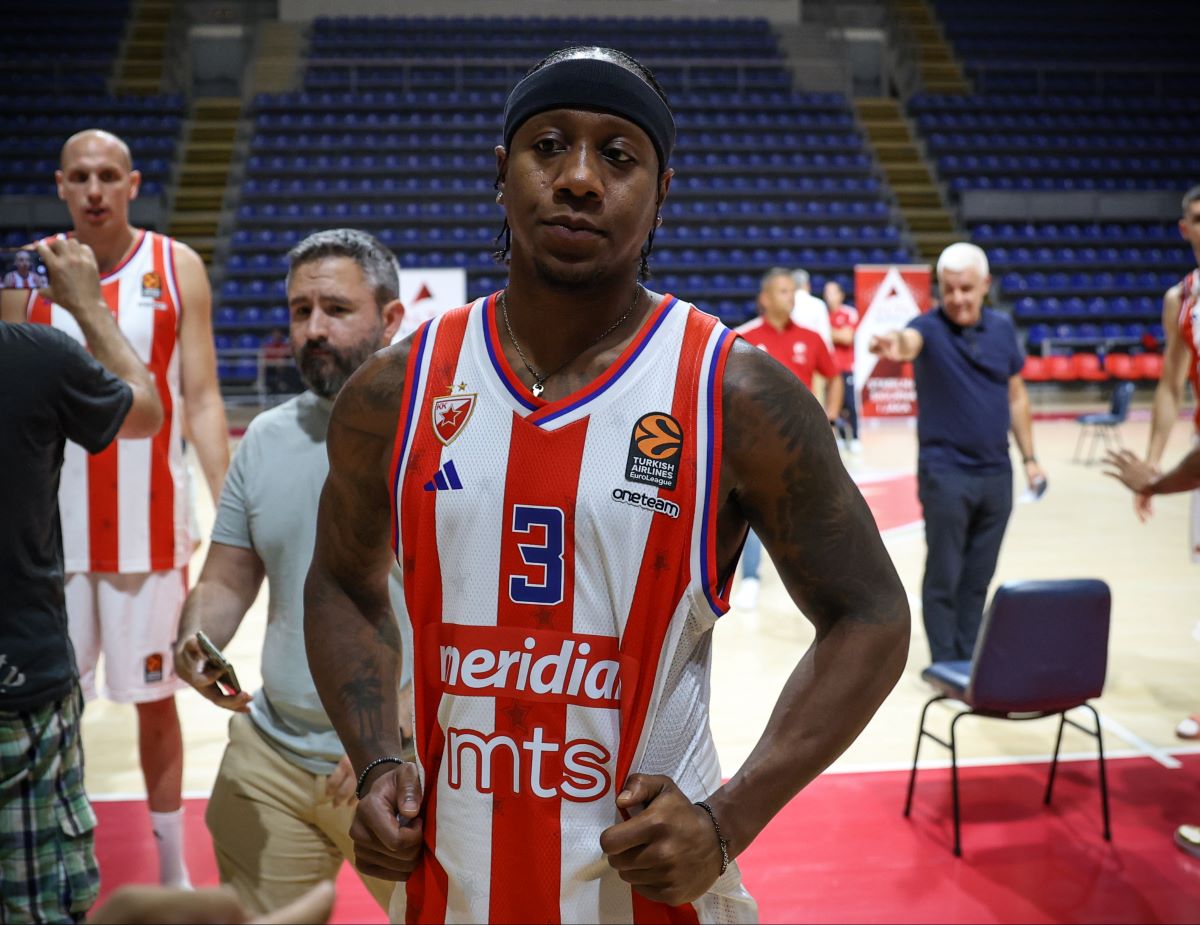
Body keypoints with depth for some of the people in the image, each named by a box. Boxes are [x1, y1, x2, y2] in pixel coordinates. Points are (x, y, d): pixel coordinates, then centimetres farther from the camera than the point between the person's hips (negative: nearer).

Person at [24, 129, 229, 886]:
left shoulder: (177, 269, -1)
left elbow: (201, 400, -2)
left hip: (150, 524, -1)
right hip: (53, 523, 2)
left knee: (155, 698, 9)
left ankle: (174, 872, 24)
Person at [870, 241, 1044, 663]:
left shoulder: (1002, 327, 7)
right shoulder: (930, 327, -9)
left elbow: (1016, 395, 15)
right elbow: (911, 340, -35)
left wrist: (1030, 457, 14)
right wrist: (896, 343, -59)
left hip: (996, 472, 5)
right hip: (945, 473, -5)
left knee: (978, 578, 13)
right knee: (943, 578, 1)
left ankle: (970, 661, 24)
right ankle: (946, 667, 11)